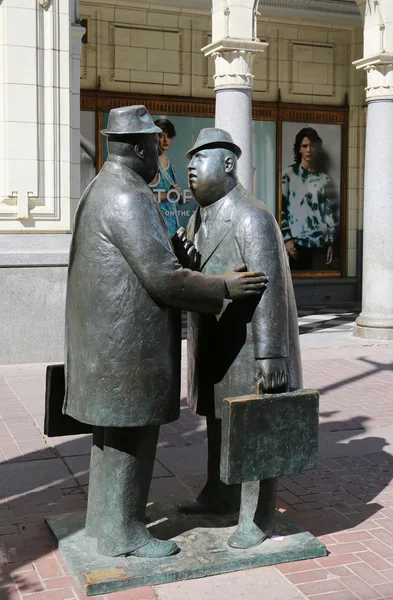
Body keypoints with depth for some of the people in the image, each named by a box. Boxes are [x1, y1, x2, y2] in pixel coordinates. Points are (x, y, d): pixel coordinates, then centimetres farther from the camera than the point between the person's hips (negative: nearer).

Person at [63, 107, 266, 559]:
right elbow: (163, 278, -22)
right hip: (128, 340, -10)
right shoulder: (128, 198, -19)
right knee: (131, 434, 1)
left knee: (114, 431, 18)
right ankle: (121, 533, 13)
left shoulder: (100, 191, 15)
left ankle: (105, 520, 29)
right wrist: (223, 288, -12)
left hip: (108, 336, 10)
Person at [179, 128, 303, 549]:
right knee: (219, 421, 19)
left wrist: (268, 355, -25)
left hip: (249, 346, -9)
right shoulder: (199, 221, 9)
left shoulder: (252, 217, -19)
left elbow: (268, 288, -23)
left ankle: (257, 519, 15)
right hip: (215, 347, 9)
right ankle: (219, 495, 37)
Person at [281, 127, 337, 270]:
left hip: (320, 242, 3)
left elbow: (328, 211, 12)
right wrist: (286, 237, -9)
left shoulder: (324, 178, 13)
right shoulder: (289, 173, 4)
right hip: (296, 240, -3)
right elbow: (281, 207, -1)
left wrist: (330, 242, 6)